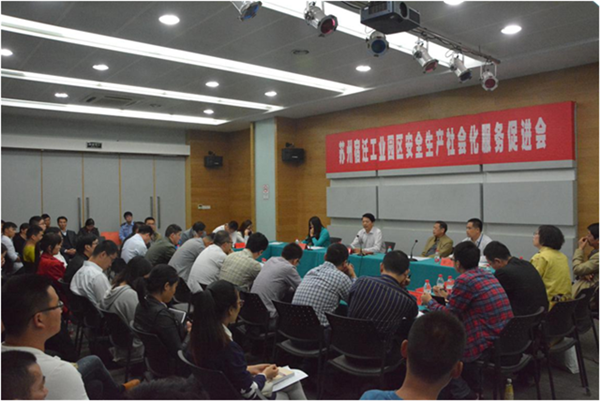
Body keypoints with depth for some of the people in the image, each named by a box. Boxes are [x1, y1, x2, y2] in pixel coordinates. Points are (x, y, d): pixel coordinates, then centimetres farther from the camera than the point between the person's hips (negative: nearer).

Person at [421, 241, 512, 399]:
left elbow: (448, 316, -8)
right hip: (504, 338, 8)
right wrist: (448, 296, 34)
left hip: (488, 343, -8)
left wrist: (429, 301, 8)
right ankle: (474, 389, 36)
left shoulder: (464, 280, -17)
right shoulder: (487, 275, 8)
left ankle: (463, 395, 13)